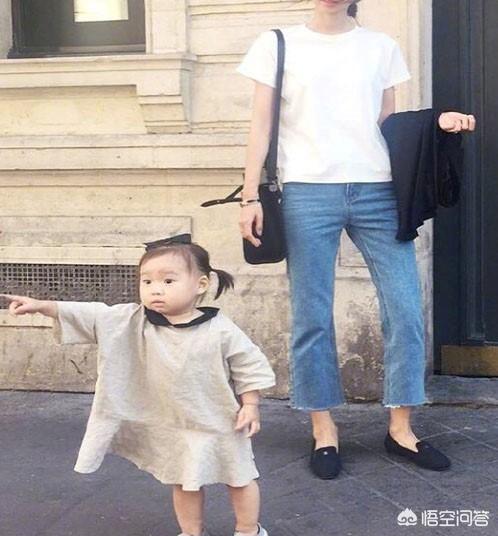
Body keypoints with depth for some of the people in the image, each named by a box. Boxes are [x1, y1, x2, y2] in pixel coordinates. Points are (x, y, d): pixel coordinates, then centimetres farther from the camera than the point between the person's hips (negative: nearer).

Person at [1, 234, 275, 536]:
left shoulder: (220, 330, -20)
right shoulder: (133, 322, -11)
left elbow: (250, 364, -10)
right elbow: (91, 316, -15)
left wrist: (250, 405, -12)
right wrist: (42, 306, -23)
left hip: (221, 424, -3)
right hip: (172, 427, 3)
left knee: (239, 479, 13)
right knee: (184, 482, 19)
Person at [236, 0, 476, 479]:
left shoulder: (381, 48, 14)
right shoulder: (278, 44, 8)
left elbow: (386, 123, 17)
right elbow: (262, 126, 6)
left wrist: (434, 121, -1)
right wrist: (250, 196, -2)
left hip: (377, 189, 2)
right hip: (308, 192, -2)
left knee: (406, 309, -2)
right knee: (311, 317, 1)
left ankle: (401, 428, 11)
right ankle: (324, 430, 14)